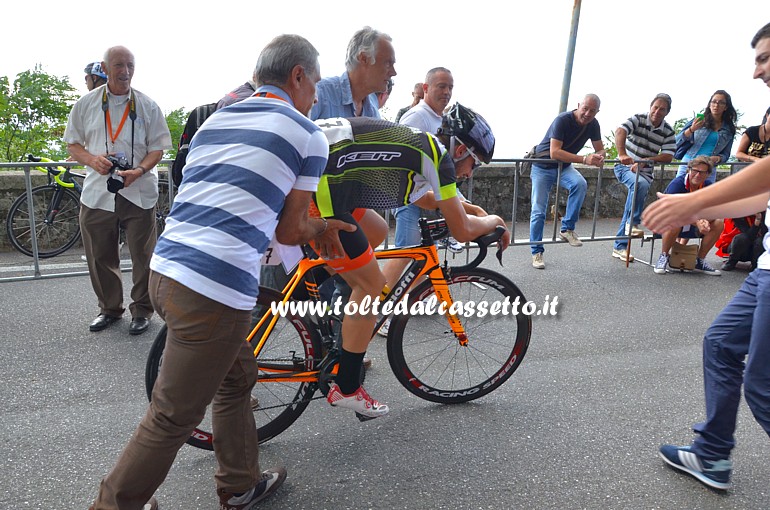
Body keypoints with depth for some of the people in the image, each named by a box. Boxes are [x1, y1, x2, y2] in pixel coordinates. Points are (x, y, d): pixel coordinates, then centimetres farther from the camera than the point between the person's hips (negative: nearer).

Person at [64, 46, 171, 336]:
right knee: (100, 257, 9)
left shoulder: (147, 106, 4)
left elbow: (158, 148, 2)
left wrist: (139, 171, -16)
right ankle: (109, 308, 27)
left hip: (138, 191, -2)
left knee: (143, 256, 1)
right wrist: (92, 160, -10)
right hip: (97, 191, 2)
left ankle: (142, 310, 18)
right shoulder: (86, 104, 8)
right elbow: (73, 144, 11)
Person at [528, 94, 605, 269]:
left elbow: (600, 149, 2)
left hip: (564, 166, 4)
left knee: (580, 184, -30)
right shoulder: (563, 120, -26)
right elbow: (554, 152, -36)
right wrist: (584, 159, -41)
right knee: (538, 211, -7)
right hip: (543, 166, -4)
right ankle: (537, 252, 7)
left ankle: (567, 229, -18)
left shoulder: (593, 124, -7)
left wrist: (599, 157, -24)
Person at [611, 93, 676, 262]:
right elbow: (620, 131, -28)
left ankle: (620, 247, 5)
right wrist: (622, 154, -46)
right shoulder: (638, 119, -8)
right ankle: (632, 223, -19)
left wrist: (644, 161, -23)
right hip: (624, 167, -4)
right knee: (640, 184, -34)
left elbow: (668, 156, -8)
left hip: (644, 172, 4)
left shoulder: (668, 132, 2)